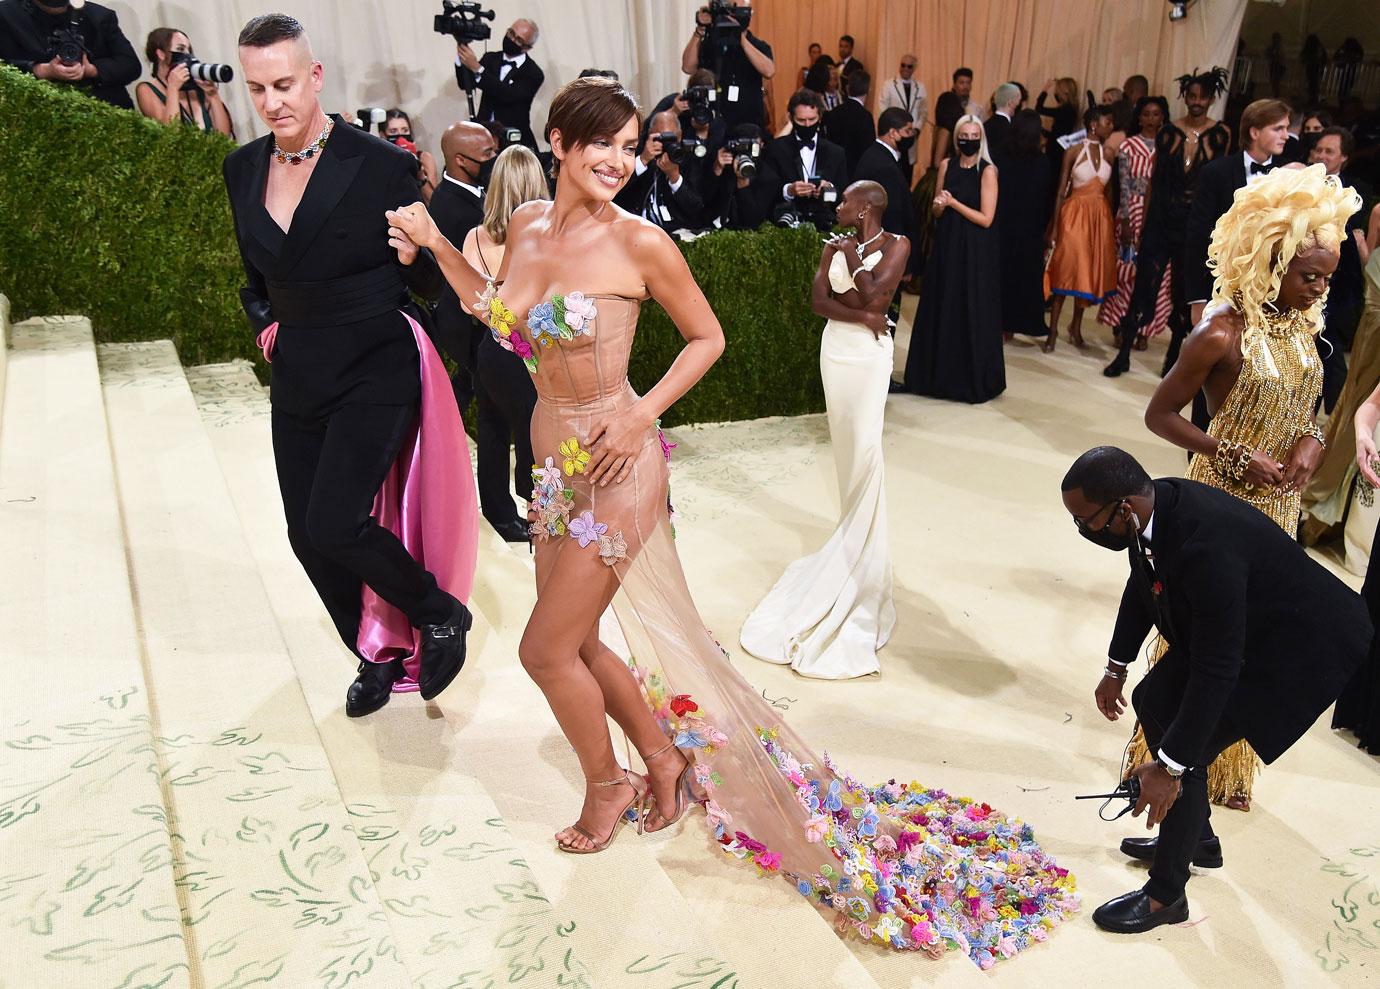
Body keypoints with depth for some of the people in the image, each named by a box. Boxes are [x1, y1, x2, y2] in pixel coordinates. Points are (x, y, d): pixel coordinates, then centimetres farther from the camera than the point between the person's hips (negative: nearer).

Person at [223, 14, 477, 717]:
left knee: (334, 523, -18)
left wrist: (415, 253, -25)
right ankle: (379, 657, 32)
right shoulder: (243, 168, 6)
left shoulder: (381, 165, -10)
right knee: (307, 535, 9)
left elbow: (430, 286, -5)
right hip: (297, 377, 6)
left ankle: (440, 612, 10)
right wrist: (263, 320, 4)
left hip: (375, 370, -6)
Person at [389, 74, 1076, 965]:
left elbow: (709, 338, -5)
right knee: (577, 642, 16)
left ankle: (608, 787, 29)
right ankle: (664, 758, 40)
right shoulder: (527, 226, 3)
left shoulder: (640, 243, -14)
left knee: (547, 647, 1)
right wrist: (436, 244, 8)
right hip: (553, 457, 7)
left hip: (613, 465, -7)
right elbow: (499, 317, 15)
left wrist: (644, 415, -15)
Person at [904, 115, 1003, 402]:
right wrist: (939, 205, -11)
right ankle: (940, 374, 21)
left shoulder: (988, 171, -7)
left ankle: (974, 379, 13)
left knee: (972, 313, 1)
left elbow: (986, 219, -12)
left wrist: (953, 202, -13)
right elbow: (936, 212, 11)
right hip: (947, 247, 5)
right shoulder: (947, 166, 7)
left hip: (976, 252, -5)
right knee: (942, 310, 9)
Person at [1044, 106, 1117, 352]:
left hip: (1100, 217, 5)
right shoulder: (1074, 151, -5)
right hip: (1074, 214, -5)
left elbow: (1108, 193, 11)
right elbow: (1061, 191, -5)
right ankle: (1053, 331, 0)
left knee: (1091, 272, 8)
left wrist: (1111, 225, 7)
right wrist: (1054, 227, -9)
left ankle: (1076, 325, 22)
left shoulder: (1108, 155, 7)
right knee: (1066, 271, -5)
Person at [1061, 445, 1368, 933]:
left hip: (1299, 646, -9)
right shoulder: (1153, 506, -12)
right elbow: (1142, 586, 8)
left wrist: (1169, 766, -29)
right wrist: (1116, 667, 17)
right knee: (1153, 702, 16)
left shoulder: (1206, 546, -39)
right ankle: (1197, 837, 36)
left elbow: (1217, 670, -34)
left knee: (1185, 751, -11)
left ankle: (1166, 895, 11)